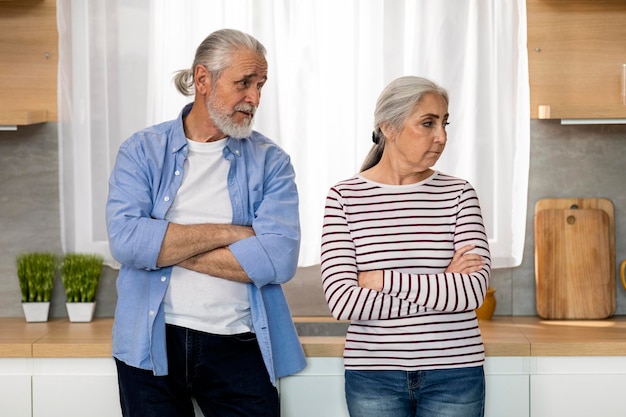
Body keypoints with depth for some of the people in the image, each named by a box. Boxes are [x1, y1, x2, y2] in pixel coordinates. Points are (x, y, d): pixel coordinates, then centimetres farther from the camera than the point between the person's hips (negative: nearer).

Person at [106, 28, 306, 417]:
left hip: (238, 348, 0)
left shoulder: (270, 161, 1)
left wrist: (165, 247, -13)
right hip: (151, 344, 0)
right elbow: (126, 240, -15)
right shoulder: (143, 151, 1)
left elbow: (279, 259, -14)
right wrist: (229, 232, -15)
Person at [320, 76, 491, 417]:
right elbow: (342, 301, -14)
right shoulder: (344, 197, -4)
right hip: (374, 375, -1)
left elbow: (474, 289, -12)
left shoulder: (458, 194, 0)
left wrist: (382, 279, -15)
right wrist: (442, 287, -13)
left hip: (455, 372, 1)